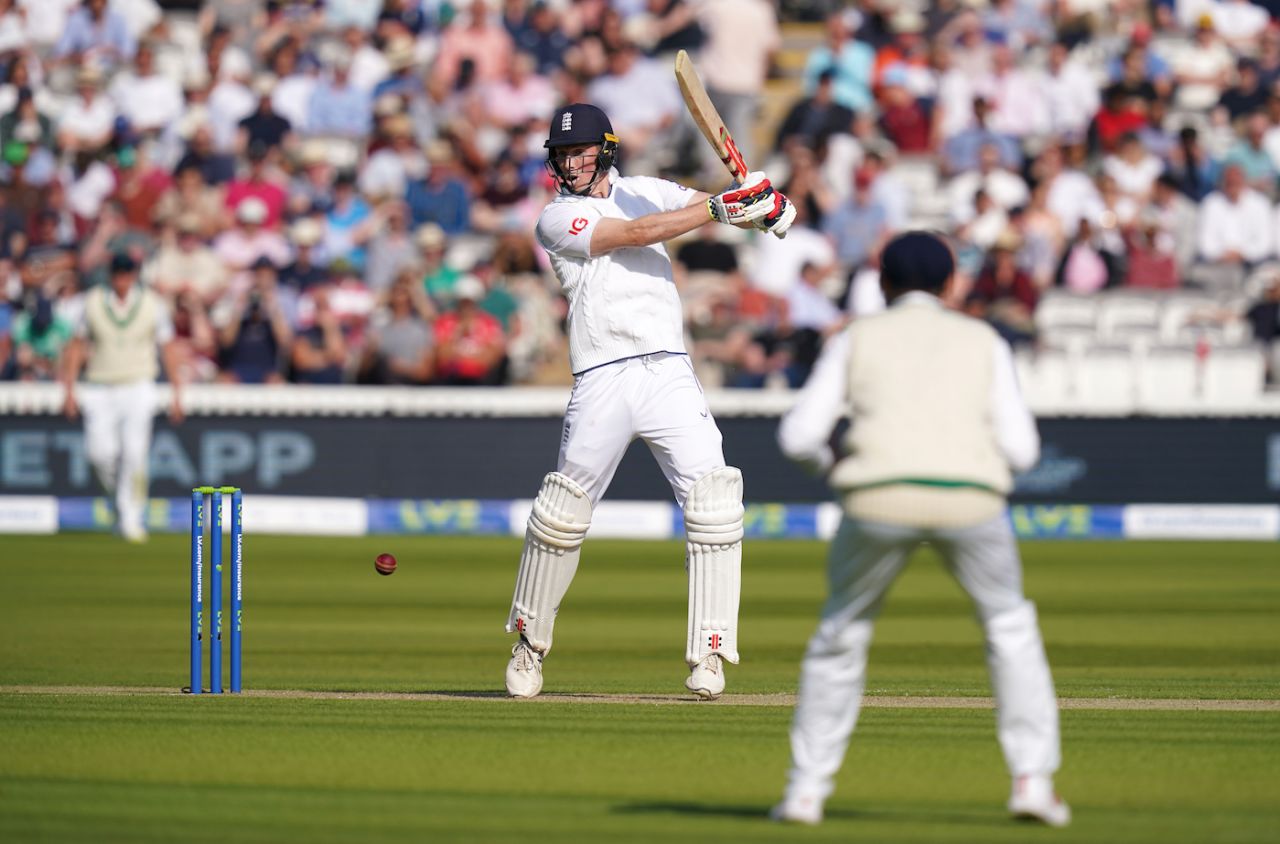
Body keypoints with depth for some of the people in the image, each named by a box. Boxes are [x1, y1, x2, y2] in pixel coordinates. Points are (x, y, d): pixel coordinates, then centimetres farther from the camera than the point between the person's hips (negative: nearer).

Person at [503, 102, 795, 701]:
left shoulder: (645, 191, 16)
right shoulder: (557, 219, 2)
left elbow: (731, 209, 10)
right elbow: (637, 234, -13)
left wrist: (766, 204, -14)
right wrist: (720, 207, -19)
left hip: (669, 375, 3)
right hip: (601, 382, -3)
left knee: (713, 500, -13)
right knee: (562, 512, -1)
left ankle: (708, 652, -11)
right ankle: (530, 642, 20)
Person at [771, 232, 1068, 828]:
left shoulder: (856, 340, 17)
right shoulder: (984, 342, 19)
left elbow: (798, 436, 9)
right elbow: (1021, 451, 12)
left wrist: (830, 466, 31)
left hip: (880, 502, 0)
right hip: (970, 500, 0)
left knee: (841, 632, 21)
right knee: (1011, 626, 21)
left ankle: (806, 789, 18)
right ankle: (1032, 779, 11)